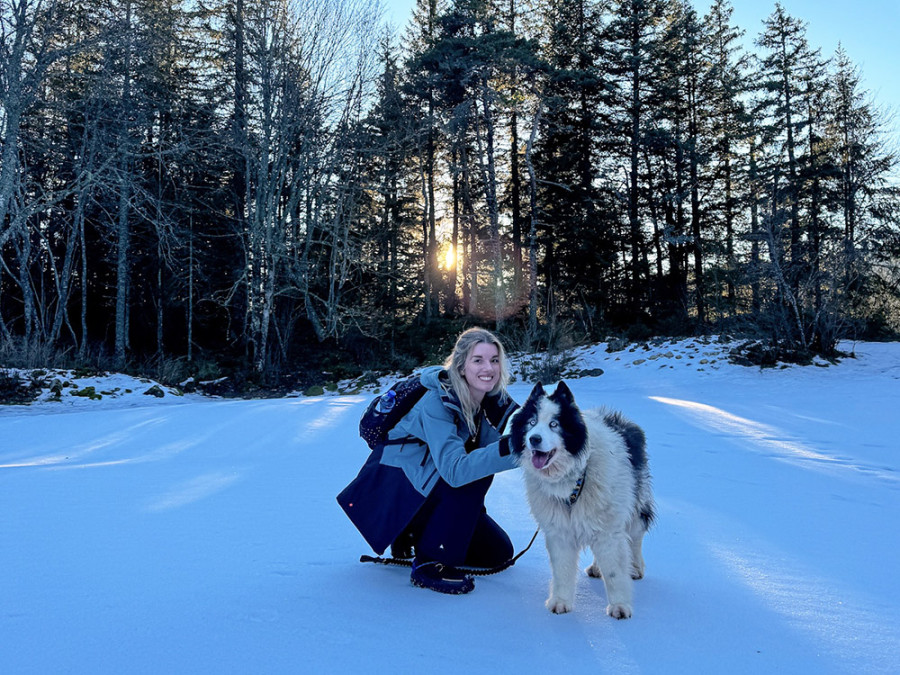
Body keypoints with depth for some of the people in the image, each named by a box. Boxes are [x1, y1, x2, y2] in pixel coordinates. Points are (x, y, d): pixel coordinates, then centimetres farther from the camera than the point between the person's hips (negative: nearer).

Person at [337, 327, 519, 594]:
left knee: (498, 552, 5)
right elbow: (455, 469, -42)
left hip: (435, 488, 8)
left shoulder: (496, 400, -7)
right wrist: (507, 447, -52)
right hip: (394, 486, -7)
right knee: (472, 469, -32)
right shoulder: (438, 403, -29)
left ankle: (418, 533, 20)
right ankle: (428, 562, -18)